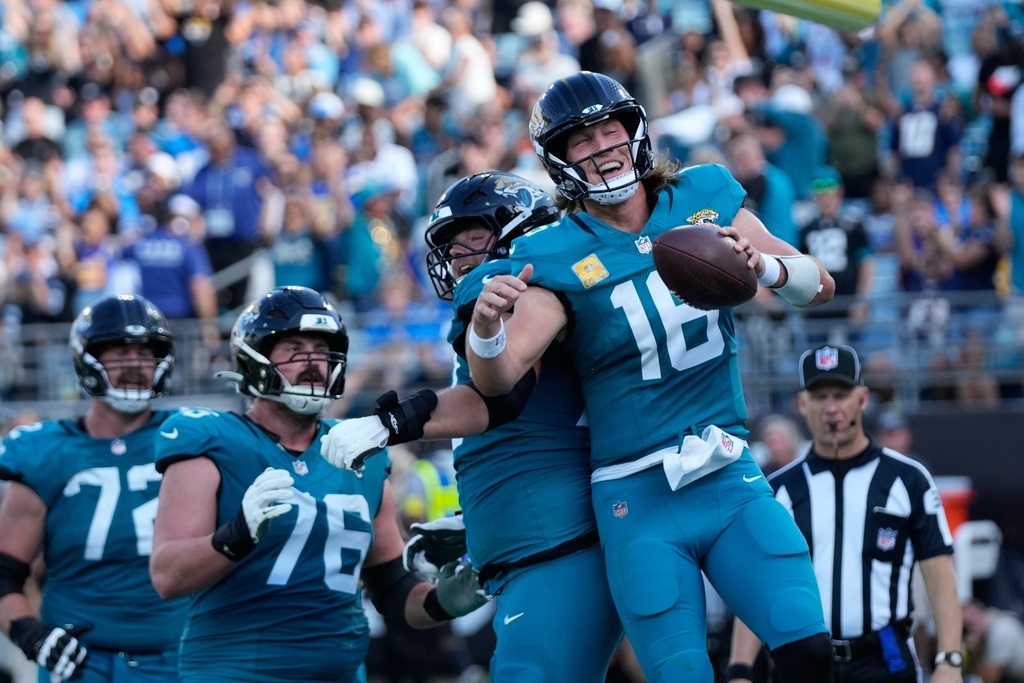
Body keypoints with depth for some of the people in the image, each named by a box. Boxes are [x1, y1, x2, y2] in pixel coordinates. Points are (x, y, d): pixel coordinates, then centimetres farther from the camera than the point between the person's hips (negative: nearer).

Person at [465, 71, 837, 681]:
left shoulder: (706, 199, 4)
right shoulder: (557, 258, -6)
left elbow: (820, 286, 7)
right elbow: (498, 378, -15)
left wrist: (762, 264, -15)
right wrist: (485, 327, -37)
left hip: (731, 478, 3)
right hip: (640, 499, -3)